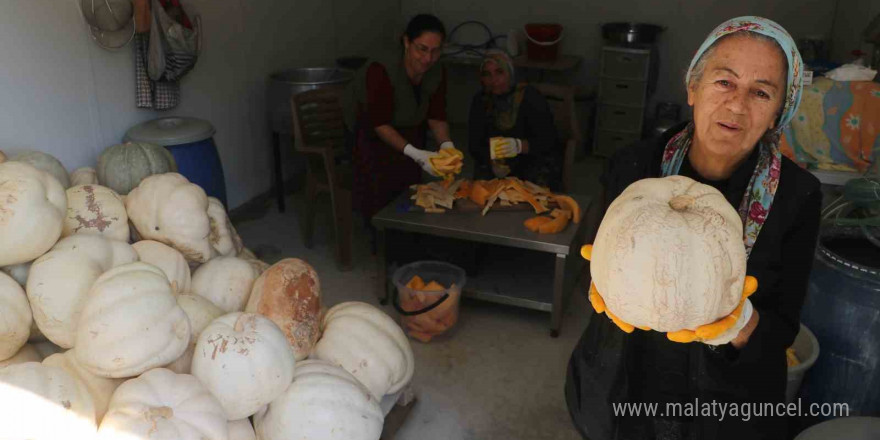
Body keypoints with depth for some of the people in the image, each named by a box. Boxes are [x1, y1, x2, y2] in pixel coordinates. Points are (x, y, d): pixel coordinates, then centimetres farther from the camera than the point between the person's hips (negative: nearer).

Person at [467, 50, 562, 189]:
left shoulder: (530, 97, -15)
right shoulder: (480, 101, -3)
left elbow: (548, 139, -20)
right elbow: (474, 144, -5)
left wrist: (519, 146, -40)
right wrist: (493, 162, -25)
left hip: (537, 158, -3)